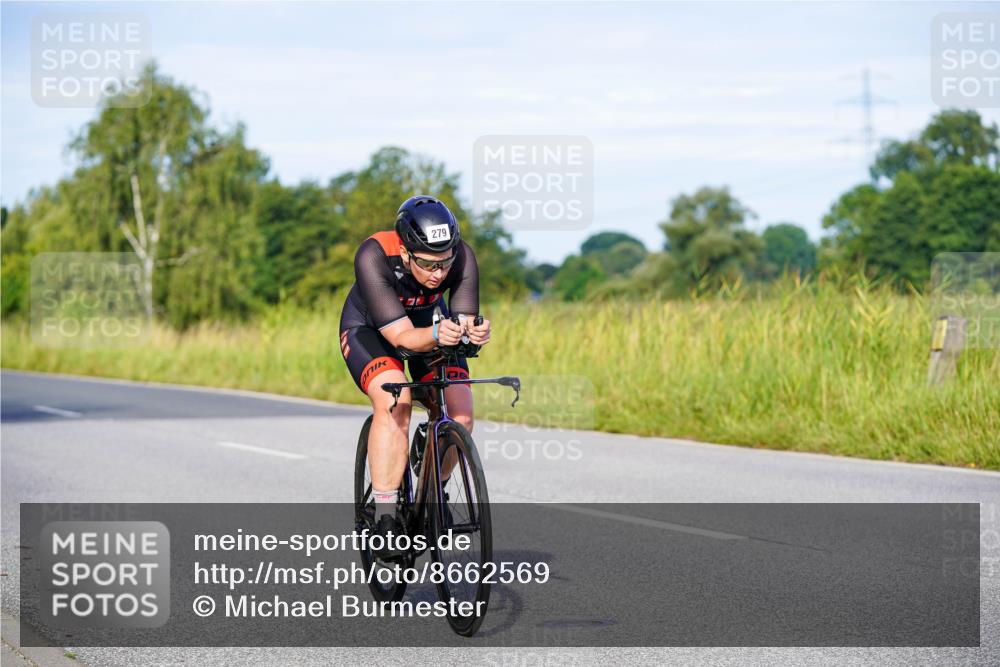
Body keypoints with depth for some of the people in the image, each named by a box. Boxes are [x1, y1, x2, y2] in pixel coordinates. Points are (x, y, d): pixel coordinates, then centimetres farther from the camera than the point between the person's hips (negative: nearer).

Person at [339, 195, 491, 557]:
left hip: (432, 324, 3)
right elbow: (400, 335, -39)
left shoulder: (462, 257, -28)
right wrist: (436, 335, -58)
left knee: (460, 415, -16)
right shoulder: (373, 257, -37)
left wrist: (474, 332, -52)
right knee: (394, 401, -31)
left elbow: (464, 323, -29)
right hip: (370, 328, -3)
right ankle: (385, 516, -26)